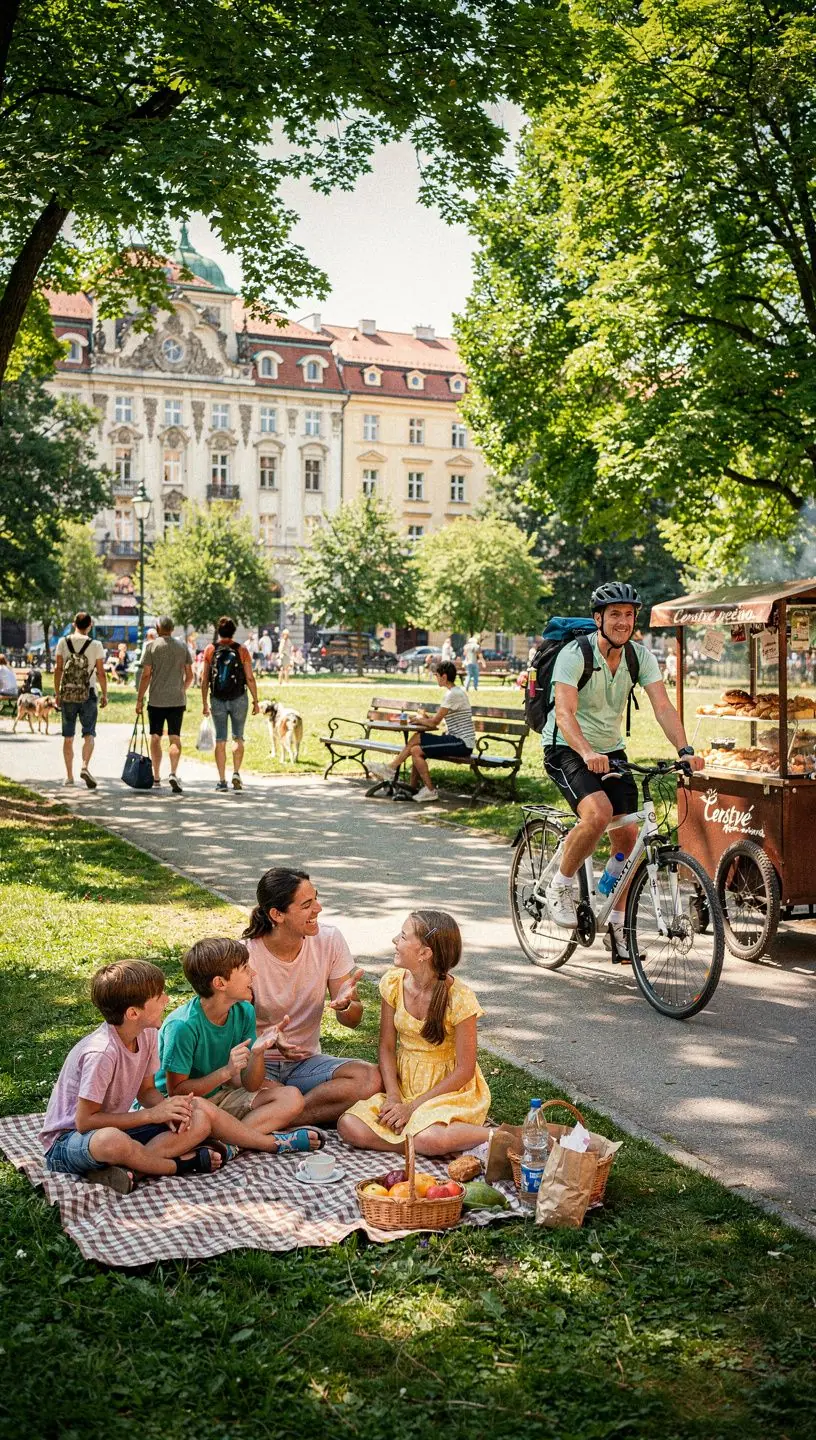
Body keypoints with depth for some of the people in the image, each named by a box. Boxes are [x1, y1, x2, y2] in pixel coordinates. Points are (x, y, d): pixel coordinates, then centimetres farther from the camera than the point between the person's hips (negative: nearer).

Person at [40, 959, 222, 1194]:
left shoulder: (147, 1034, -4)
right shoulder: (101, 1052, -27)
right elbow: (85, 1121, -24)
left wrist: (168, 1107, -14)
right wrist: (152, 1114, -22)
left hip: (116, 1127, 8)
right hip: (66, 1141, -8)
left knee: (200, 1120, -10)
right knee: (112, 1140, -43)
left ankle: (128, 1169, -24)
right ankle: (182, 1164, -17)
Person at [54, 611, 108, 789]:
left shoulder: (63, 642, 1)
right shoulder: (95, 645, -3)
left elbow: (58, 669, 0)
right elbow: (101, 673, -4)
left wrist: (57, 693, 7)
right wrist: (104, 694, 6)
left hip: (67, 694, 2)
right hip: (88, 694, -2)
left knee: (68, 736, 9)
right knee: (89, 734, 1)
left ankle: (69, 776, 12)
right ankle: (85, 767, -21)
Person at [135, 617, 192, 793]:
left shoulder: (152, 646, -4)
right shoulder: (182, 646, 6)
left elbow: (146, 675, -7)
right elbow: (189, 676, 9)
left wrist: (139, 699, 0)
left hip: (156, 700, -2)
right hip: (177, 699, 2)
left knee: (155, 738, 9)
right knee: (175, 737, 0)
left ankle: (156, 777, 14)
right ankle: (173, 773, -20)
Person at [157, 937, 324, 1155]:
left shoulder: (244, 1012, -4)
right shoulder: (183, 1025, -24)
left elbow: (250, 1085, -2)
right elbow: (176, 1091, -20)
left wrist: (258, 1052, -23)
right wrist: (226, 1072, -29)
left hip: (218, 1097, 7)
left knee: (292, 1098, -10)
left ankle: (226, 1143, -28)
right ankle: (276, 1142, -21)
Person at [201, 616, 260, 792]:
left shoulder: (210, 650, -1)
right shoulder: (241, 650, -3)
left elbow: (205, 679, -1)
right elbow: (250, 678, -5)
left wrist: (204, 703, 6)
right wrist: (255, 701, 2)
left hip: (217, 700, 1)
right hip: (239, 698, -1)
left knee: (220, 740, 5)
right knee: (238, 738, 11)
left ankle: (222, 780, 5)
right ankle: (236, 773, -6)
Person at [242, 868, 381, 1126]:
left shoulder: (329, 941, -6)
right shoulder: (245, 955, -15)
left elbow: (352, 1022, 0)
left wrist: (346, 1004, -26)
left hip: (306, 1063, 5)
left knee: (371, 1078, -25)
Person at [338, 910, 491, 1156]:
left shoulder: (459, 998, -19)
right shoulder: (393, 983, -5)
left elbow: (464, 1070, -14)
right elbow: (387, 1047, 1)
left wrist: (413, 1106, -17)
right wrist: (393, 1097, -14)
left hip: (450, 1088, -5)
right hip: (403, 1084, 6)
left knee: (427, 1139, -36)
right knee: (349, 1126, -20)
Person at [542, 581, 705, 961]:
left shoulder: (640, 656, -5)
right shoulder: (575, 654, -20)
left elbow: (662, 706, -14)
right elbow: (564, 712, -32)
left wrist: (685, 750, -30)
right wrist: (587, 753, -50)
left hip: (610, 750, 6)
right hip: (566, 749, -5)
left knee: (628, 834, -2)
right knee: (598, 812, -31)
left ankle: (617, 925, 13)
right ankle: (560, 885, -7)